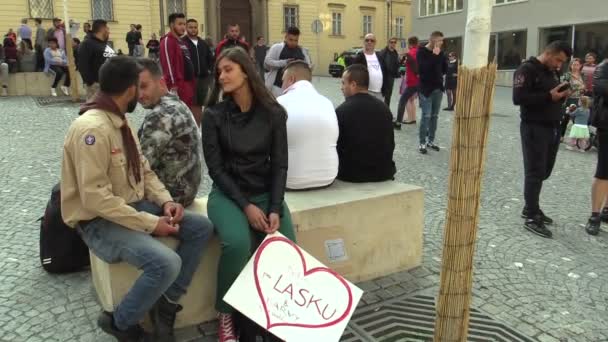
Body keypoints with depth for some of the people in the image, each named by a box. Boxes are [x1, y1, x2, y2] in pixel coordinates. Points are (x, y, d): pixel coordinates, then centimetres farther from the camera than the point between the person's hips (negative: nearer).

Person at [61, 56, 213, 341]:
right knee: (167, 263, -29)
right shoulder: (92, 128, -23)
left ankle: (165, 306, 8)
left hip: (133, 206, 10)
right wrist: (150, 223, -25)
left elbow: (143, 171, 12)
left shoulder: (119, 121, 8)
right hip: (99, 221, -10)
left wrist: (165, 201, -5)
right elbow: (96, 198, -28)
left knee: (201, 228, 0)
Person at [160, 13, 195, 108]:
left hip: (188, 84, 10)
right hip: (178, 85, -10)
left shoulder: (182, 42, 20)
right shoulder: (167, 41, -10)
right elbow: (168, 64, -18)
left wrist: (192, 82, 20)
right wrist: (173, 85, -22)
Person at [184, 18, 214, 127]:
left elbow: (210, 58, 22)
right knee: (192, 105, -6)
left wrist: (210, 71, 10)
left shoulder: (203, 43, 15)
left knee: (200, 105, 11)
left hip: (203, 78, 6)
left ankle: (197, 127, 20)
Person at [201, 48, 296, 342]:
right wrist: (246, 206, -17)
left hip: (267, 193, 2)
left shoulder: (273, 113, -2)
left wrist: (275, 209, -15)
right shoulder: (213, 115, -5)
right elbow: (216, 168, -7)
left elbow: (279, 164, -2)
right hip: (228, 193, -2)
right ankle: (226, 314, -4)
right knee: (237, 244, -31)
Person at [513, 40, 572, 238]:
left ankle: (531, 208, 25)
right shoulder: (527, 69, -10)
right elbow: (518, 98, -21)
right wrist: (549, 96, -21)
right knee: (535, 173, -5)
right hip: (534, 129, -8)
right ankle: (532, 218, 2)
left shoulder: (553, 72, 18)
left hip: (553, 128, 8)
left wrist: (562, 96, 2)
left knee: (543, 172, 11)